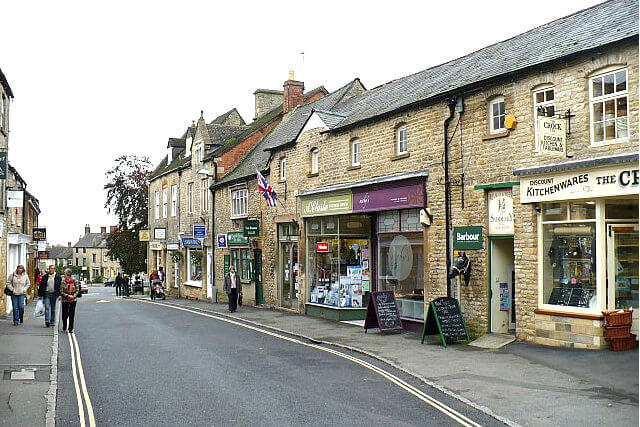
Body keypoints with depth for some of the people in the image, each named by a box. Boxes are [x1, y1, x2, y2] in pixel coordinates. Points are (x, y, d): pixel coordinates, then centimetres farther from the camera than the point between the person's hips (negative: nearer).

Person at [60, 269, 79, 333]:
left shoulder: (75, 281, -2)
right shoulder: (63, 282, -3)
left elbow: (77, 290, 2)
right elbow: (61, 292, -5)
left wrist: (74, 296, -14)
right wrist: (68, 296, -17)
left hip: (73, 300, 0)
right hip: (65, 300, 0)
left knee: (71, 314, -3)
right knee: (64, 314, 6)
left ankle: (71, 329, 4)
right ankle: (64, 327, 29)